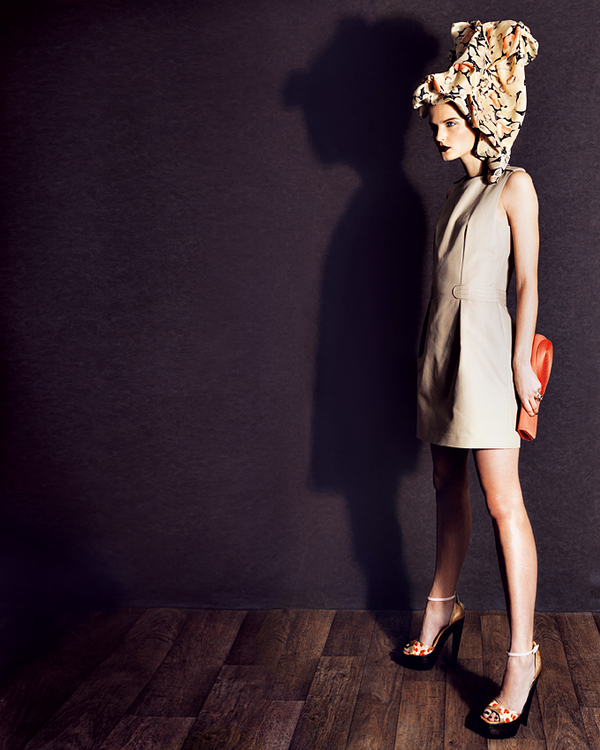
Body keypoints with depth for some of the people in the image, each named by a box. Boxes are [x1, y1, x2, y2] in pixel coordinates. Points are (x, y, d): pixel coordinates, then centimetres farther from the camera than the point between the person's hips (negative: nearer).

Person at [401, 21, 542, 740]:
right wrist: (431, 349, 17)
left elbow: (528, 281, -7)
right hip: (441, 345, 7)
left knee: (503, 504, -10)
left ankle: (522, 657, -4)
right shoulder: (456, 193, 18)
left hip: (485, 349, -7)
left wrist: (521, 362, -13)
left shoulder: (515, 186, -2)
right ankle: (443, 608, 30)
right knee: (447, 483, 15)